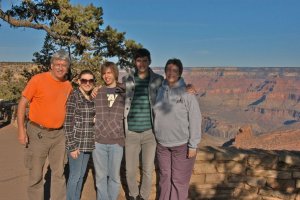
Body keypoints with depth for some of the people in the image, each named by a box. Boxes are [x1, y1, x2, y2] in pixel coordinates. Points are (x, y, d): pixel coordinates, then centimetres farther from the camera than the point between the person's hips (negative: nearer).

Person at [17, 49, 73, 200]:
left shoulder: (68, 85, 5)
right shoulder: (38, 79, -10)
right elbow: (22, 103, -8)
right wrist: (21, 129, -14)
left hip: (59, 134, 5)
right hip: (38, 133, -4)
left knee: (59, 172, 14)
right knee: (36, 174, 6)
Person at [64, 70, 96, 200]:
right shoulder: (73, 96, -12)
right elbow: (68, 122, -15)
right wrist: (72, 146, -16)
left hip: (88, 142, 7)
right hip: (76, 142, -7)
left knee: (81, 174, 16)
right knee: (75, 176, 2)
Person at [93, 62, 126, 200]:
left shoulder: (124, 92, 5)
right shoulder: (96, 92, 6)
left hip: (116, 141, 0)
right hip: (98, 141, 1)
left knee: (114, 176, 11)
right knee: (100, 176, 10)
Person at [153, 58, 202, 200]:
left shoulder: (187, 92, -13)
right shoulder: (159, 91, 2)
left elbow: (195, 120, -13)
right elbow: (156, 115, 8)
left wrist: (193, 145, -14)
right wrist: (156, 138, 9)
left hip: (182, 145, -4)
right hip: (162, 144, 5)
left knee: (179, 181, 7)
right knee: (164, 178, 19)